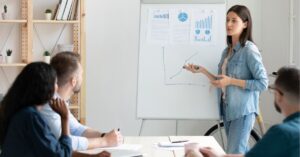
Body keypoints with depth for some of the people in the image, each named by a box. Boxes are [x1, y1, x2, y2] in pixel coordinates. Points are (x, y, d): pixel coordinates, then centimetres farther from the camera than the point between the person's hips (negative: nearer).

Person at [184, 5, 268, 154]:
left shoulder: (249, 50, -11)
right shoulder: (227, 51, 11)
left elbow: (263, 83, -15)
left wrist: (231, 81, -18)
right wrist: (202, 70, 2)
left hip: (243, 111, -7)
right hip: (228, 109, 7)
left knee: (234, 152, -11)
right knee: (241, 151, 12)